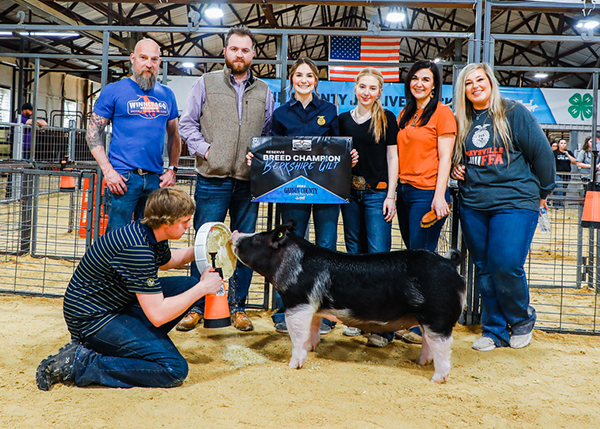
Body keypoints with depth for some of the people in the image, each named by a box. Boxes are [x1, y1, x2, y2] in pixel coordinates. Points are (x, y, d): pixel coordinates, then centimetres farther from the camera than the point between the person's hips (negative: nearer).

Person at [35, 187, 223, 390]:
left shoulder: (151, 234, 1)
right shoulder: (137, 249, -28)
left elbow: (165, 261, 27)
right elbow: (158, 315, -28)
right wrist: (203, 288, -18)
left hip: (116, 304, 10)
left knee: (187, 285, 7)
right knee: (175, 369, -18)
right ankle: (81, 363, -11)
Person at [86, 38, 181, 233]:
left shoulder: (167, 94, 14)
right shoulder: (113, 90, 2)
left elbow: (174, 135, 20)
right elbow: (92, 132, 0)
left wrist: (172, 169, 7)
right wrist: (108, 171, -10)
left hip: (156, 179, 4)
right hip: (122, 177, -4)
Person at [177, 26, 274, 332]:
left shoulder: (263, 91, 14)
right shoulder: (206, 84, 7)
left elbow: (270, 133, 17)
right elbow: (187, 124, 6)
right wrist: (204, 148, -8)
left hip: (248, 181, 3)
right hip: (212, 180, -2)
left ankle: (238, 307, 18)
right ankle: (197, 306, 12)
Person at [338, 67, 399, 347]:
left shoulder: (387, 119, 4)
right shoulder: (344, 119, 13)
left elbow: (392, 157, 2)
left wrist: (390, 196, -4)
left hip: (377, 193, -4)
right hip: (350, 193, 4)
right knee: (355, 254, 8)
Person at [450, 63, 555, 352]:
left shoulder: (515, 113, -1)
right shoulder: (461, 121, 12)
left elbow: (542, 153, 2)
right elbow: (453, 158, 26)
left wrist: (542, 192, 7)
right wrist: (455, 169, 4)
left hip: (515, 202, -5)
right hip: (472, 206, 5)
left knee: (506, 265, -13)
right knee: (484, 269, 7)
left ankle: (522, 319, 14)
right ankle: (494, 330, 20)